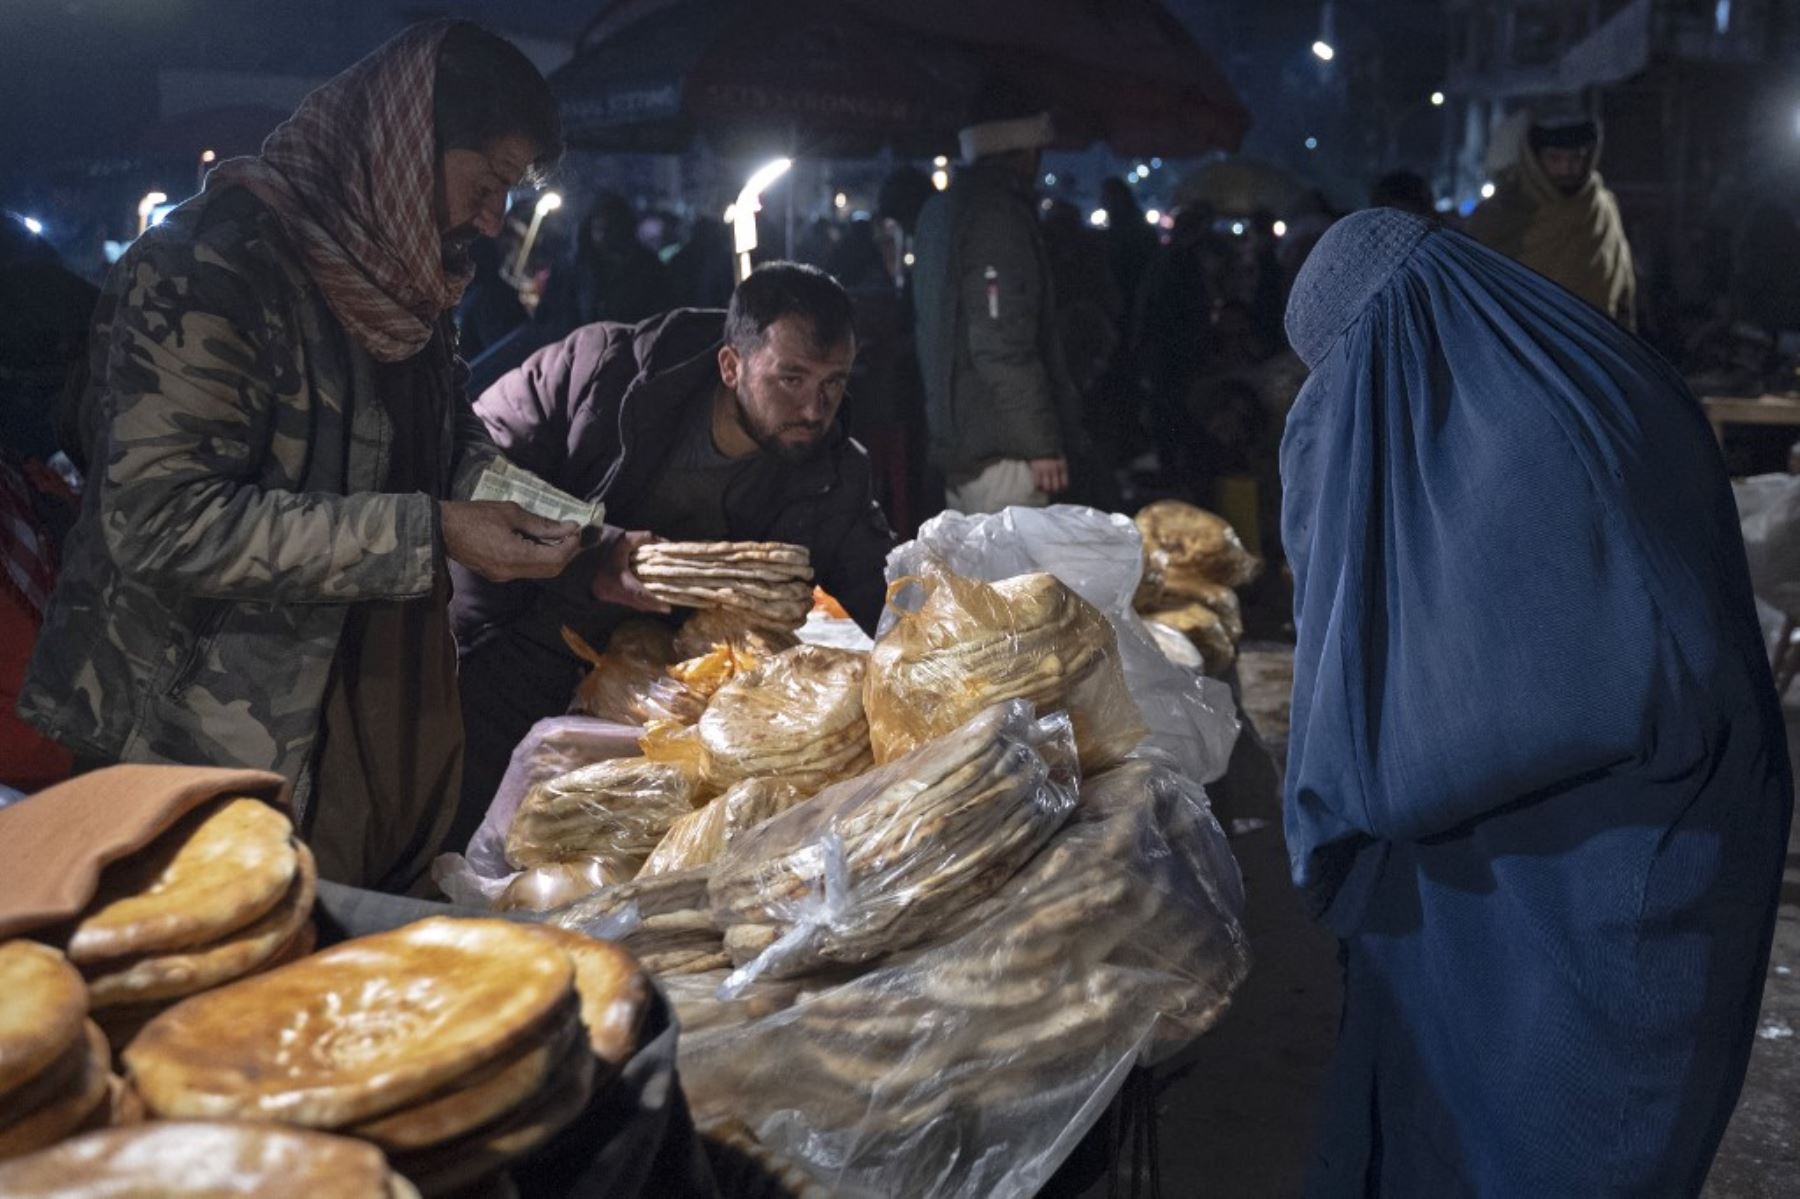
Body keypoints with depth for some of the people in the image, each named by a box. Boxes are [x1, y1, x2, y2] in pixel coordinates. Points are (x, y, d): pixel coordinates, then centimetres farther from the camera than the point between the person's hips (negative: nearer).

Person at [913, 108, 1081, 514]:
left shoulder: (941, 210, 16)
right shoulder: (999, 211, -13)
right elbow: (1004, 345, -21)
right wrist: (1041, 442, -18)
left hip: (956, 444, 10)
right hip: (1001, 450, -10)